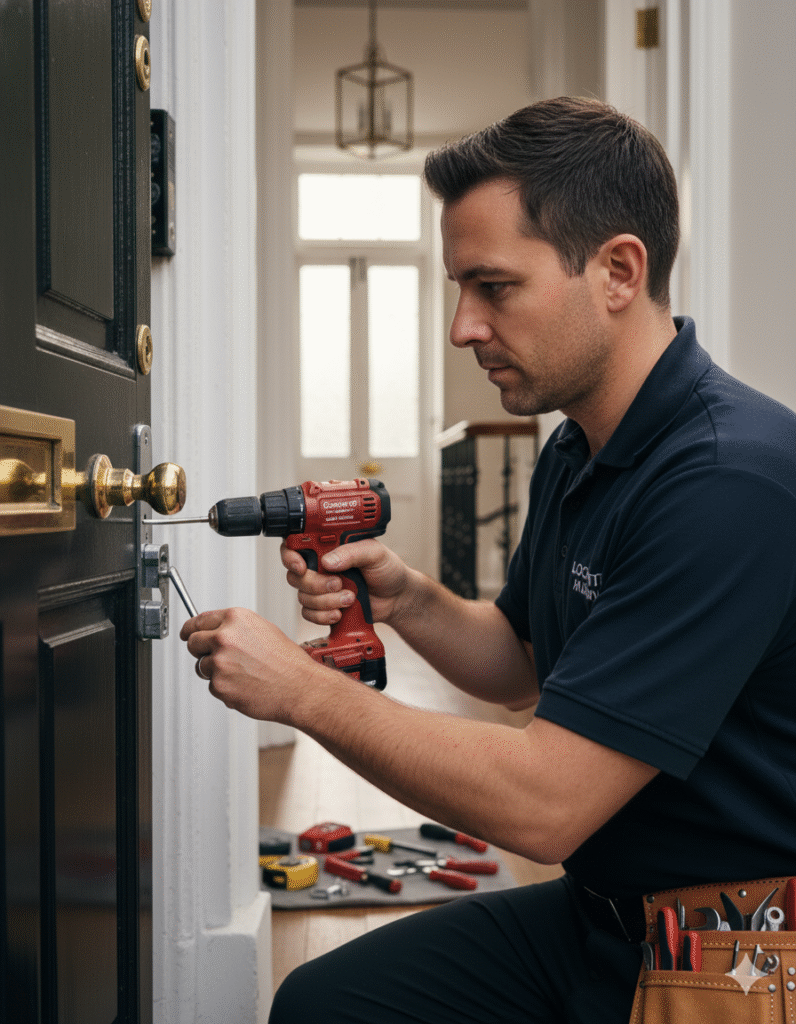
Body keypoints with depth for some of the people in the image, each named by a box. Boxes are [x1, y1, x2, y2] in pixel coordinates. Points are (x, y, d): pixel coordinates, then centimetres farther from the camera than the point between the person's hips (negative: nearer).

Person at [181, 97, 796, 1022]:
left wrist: (302, 688, -17)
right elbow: (522, 667, 17)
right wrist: (407, 601, -3)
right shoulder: (575, 454, 5)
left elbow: (542, 805, -27)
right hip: (599, 913, 8)